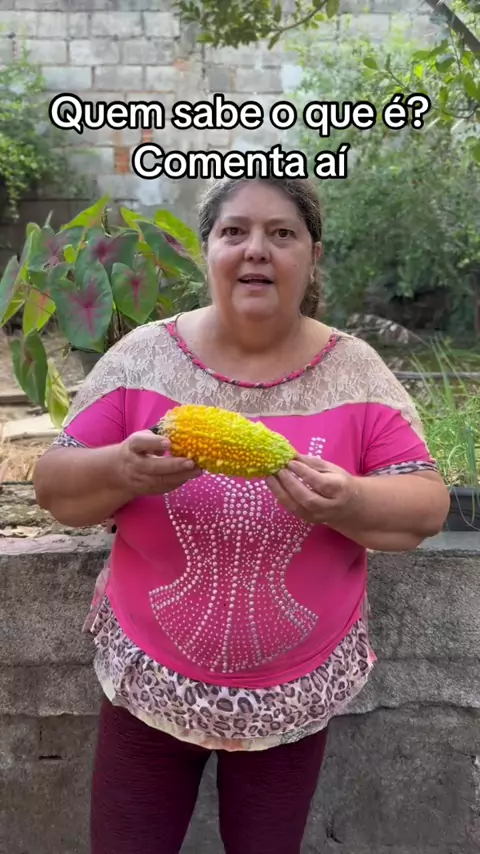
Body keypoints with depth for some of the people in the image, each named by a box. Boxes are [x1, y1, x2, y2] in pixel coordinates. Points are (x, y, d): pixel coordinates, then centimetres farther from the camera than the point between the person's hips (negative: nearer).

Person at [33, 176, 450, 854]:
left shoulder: (354, 371, -7)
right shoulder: (144, 356, -7)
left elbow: (428, 508, -7)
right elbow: (55, 489, -4)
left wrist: (346, 502, -28)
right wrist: (124, 470, -26)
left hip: (295, 694, 0)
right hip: (149, 680, 0)